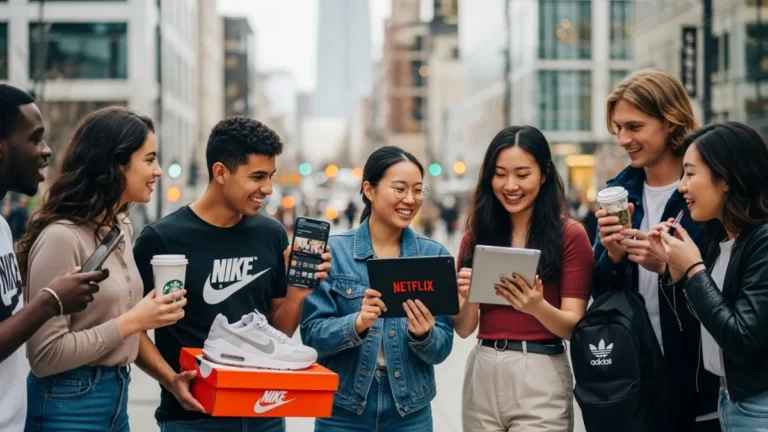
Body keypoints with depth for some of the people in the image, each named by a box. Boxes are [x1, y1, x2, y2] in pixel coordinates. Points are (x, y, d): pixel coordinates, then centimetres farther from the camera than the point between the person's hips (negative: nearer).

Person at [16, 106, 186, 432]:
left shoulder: (121, 228, 8)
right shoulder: (61, 237, -19)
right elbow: (45, 356, -20)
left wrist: (151, 311, 4)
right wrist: (130, 322, -19)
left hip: (116, 395, 8)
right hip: (69, 404, -8)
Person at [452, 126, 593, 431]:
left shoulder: (570, 234, -4)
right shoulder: (477, 233, 7)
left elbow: (574, 327, -7)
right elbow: (463, 329, 6)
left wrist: (538, 307, -26)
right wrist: (469, 298, -14)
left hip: (540, 377, -4)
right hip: (482, 373, 4)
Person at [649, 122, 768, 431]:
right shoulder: (719, 238, 7)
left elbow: (743, 342, -23)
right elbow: (696, 328, 10)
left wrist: (694, 269, -17)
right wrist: (674, 267, 0)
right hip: (728, 398, 8)